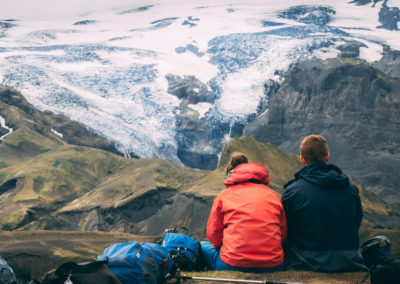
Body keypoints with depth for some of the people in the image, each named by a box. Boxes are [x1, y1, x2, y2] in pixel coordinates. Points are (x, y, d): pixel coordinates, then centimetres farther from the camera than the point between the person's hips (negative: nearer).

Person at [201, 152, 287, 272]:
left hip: (233, 265, -2)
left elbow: (213, 234, 5)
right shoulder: (272, 195, 13)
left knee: (202, 247, 25)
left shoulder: (224, 195, 7)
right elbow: (283, 234, 12)